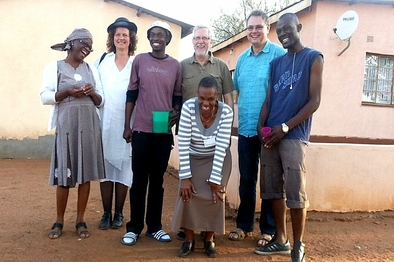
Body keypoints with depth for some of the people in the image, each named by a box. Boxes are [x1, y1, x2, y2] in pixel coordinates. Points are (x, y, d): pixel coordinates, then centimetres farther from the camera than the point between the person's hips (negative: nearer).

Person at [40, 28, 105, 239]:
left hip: (89, 124, 3)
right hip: (66, 124, -3)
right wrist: (67, 92, -16)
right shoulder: (54, 67, 6)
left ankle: (80, 220, 14)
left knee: (86, 173, 3)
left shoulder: (91, 69, 15)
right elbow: (45, 97, -2)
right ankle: (59, 221, 15)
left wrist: (93, 93, -7)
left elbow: (101, 101, 14)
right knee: (65, 175, -1)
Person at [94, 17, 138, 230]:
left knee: (123, 168, 3)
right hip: (105, 122, 2)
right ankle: (106, 213, 15)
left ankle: (119, 213, 16)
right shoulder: (102, 60, 11)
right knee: (105, 168, 4)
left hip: (127, 123, -1)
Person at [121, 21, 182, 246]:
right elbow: (131, 94, 4)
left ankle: (154, 226, 18)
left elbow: (178, 97, 11)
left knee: (157, 180, 9)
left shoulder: (175, 65, 7)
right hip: (142, 130, -1)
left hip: (164, 131, 1)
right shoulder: (139, 60, 4)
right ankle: (134, 228, 14)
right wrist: (127, 126, 1)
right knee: (139, 180, 4)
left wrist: (176, 115, -9)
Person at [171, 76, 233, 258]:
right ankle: (189, 239, 8)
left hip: (218, 159, 0)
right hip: (193, 158, 1)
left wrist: (215, 180, -24)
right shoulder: (188, 107, -23)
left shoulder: (226, 111, -23)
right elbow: (183, 144, -22)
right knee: (187, 194, -14)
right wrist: (185, 177, -23)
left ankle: (209, 239, 11)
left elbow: (221, 147, -23)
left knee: (215, 196, -13)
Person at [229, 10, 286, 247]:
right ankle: (244, 225, 27)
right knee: (246, 179, 13)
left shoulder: (279, 54, -7)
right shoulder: (242, 58, 12)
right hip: (246, 129, 6)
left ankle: (269, 229, 19)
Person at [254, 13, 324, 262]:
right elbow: (268, 99, 15)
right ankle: (281, 239, 20)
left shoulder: (313, 57, 2)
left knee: (295, 192, -5)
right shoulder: (276, 63, 18)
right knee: (274, 189, 8)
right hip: (270, 135, 6)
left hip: (294, 135, -5)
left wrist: (285, 127, -13)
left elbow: (314, 101, -5)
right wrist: (261, 125, -4)